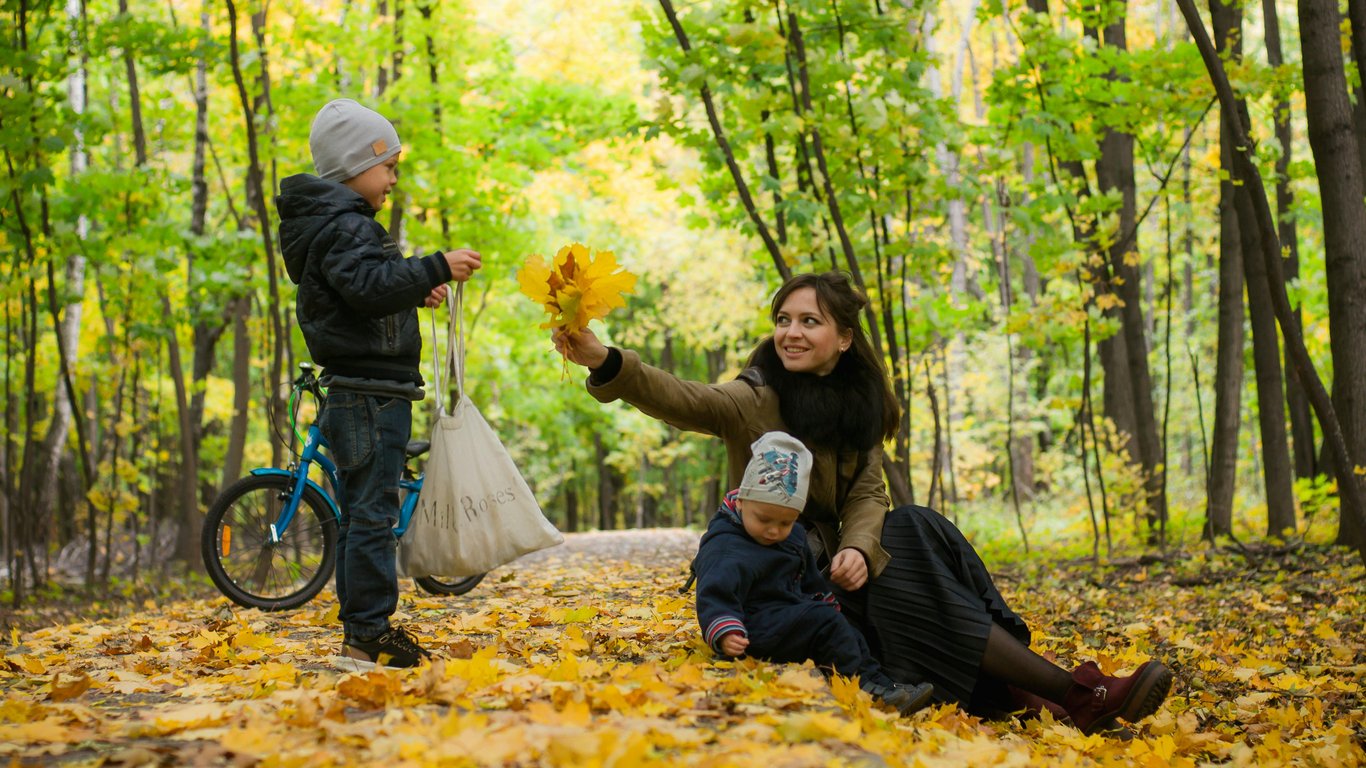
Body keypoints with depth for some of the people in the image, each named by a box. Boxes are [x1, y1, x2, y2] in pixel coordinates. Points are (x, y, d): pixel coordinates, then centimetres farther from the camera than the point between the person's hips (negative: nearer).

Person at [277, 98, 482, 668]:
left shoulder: (338, 221, 20)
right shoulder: (343, 223, -13)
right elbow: (368, 286, -28)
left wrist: (415, 290, 13)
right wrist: (436, 268, -28)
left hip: (357, 393, 11)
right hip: (370, 391, -11)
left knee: (359, 515, 12)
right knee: (372, 515, -10)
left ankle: (361, 631, 17)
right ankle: (368, 636, -9)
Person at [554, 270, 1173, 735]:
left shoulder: (861, 405, 6)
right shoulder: (754, 400, -12)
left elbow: (867, 494, -2)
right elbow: (683, 400, -30)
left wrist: (858, 548, -25)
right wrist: (606, 362, -49)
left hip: (830, 560, 6)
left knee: (916, 531, -21)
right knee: (909, 581, -25)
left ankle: (1005, 691, -27)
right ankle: (1075, 696, -30)